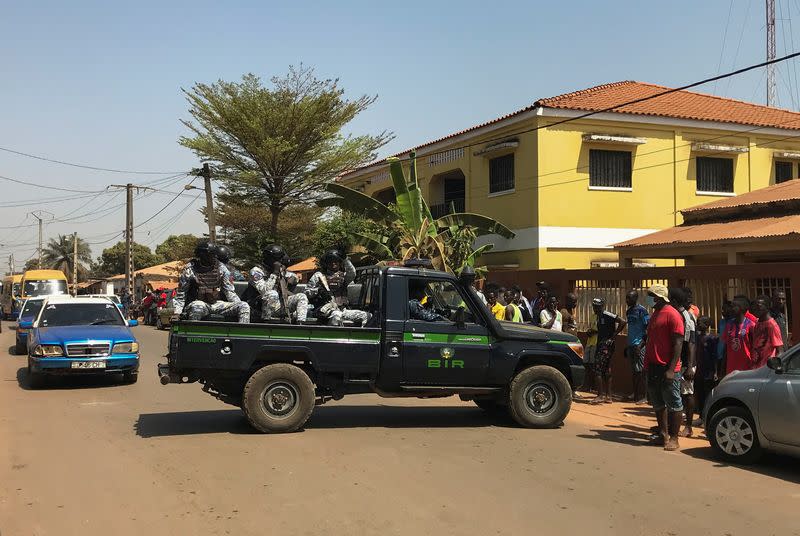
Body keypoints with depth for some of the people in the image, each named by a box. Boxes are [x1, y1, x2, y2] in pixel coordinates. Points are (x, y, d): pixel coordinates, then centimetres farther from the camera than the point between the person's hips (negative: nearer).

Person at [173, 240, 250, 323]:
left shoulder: (221, 268, 5)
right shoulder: (190, 270, -4)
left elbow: (230, 292, 10)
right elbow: (181, 295, 3)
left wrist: (239, 305, -4)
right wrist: (176, 313, -11)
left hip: (217, 304, 4)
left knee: (244, 306, -15)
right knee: (197, 307, -41)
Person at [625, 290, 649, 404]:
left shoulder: (641, 310, -10)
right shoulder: (629, 311, 15)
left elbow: (648, 327, -14)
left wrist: (642, 343, -20)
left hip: (639, 345, -8)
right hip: (631, 345, 8)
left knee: (639, 371, -6)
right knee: (633, 371, 11)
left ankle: (642, 396, -1)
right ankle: (635, 393, 18)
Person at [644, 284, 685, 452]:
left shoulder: (672, 314, -12)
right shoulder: (655, 314, 16)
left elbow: (678, 343, -16)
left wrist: (671, 369, -21)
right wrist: (647, 364, 15)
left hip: (667, 369, -9)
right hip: (653, 367, 9)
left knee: (673, 403, -1)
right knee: (658, 403, 13)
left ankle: (674, 438, 4)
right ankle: (663, 435, 22)